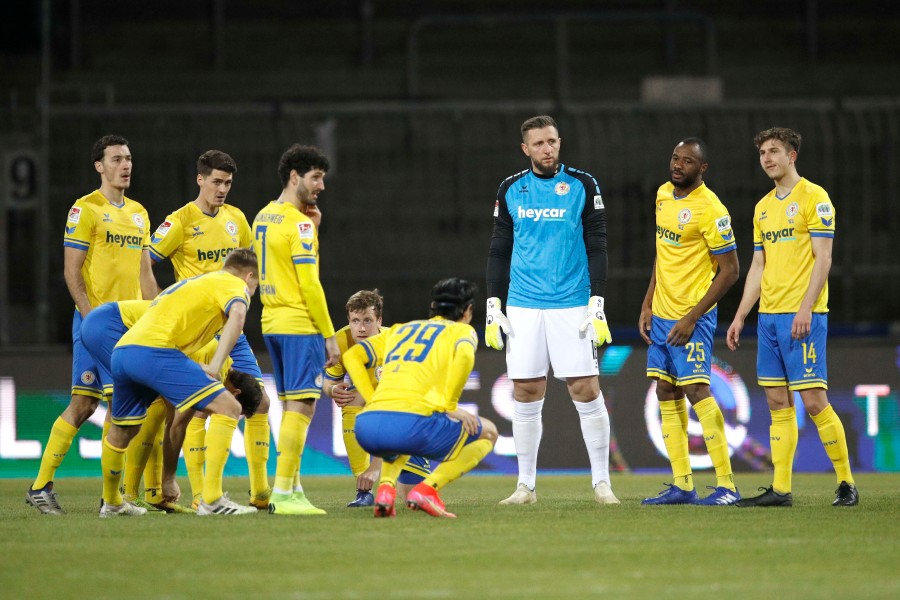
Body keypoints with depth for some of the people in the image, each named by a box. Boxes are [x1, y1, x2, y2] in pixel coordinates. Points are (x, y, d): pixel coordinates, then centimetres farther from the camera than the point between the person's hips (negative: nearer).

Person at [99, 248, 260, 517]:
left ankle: (111, 503, 45)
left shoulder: (194, 281, 35)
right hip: (155, 351, -9)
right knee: (227, 407, -7)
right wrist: (216, 365, -19)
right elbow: (237, 314, -12)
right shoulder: (235, 284, 11)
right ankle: (211, 499, -14)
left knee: (122, 431, 29)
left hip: (121, 352, 9)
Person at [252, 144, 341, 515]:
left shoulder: (263, 217, 14)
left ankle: (291, 488, 15)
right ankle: (284, 494, -14)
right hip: (300, 325, -9)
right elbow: (309, 284, -16)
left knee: (291, 407, 14)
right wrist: (329, 336, -12)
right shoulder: (298, 223, -13)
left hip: (272, 323, 9)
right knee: (301, 407, -10)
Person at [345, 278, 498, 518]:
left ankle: (386, 486, 10)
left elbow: (352, 356, 24)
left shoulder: (399, 329, 31)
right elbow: (464, 355, -8)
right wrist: (449, 406, -2)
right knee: (487, 433, 19)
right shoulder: (462, 330, 16)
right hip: (412, 422, -5)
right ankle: (427, 489, -2)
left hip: (367, 425, 5)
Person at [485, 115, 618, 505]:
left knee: (586, 391, -6)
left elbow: (597, 248, 1)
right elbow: (499, 251, 13)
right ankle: (526, 485, 10)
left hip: (572, 307, -2)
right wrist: (493, 306, 6)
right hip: (523, 307, 2)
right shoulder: (510, 190, 8)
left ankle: (601, 482, 2)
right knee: (526, 395, 2)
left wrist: (597, 304, -7)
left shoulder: (583, 186, 1)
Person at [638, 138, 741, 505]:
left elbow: (729, 271, -15)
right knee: (666, 395, 8)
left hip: (692, 316, -8)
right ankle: (682, 486, 12)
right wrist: (648, 305, 15)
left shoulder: (710, 210, -16)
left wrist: (692, 317, -17)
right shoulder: (663, 195, 9)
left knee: (696, 390, -14)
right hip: (661, 313, 8)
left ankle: (726, 486, -12)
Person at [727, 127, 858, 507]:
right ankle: (780, 489, 6)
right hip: (768, 315, 7)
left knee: (813, 400, -9)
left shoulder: (814, 197, -6)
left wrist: (805, 309, -19)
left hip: (802, 315, -7)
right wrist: (740, 316, 14)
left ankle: (846, 483, 0)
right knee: (777, 403, 5)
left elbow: (823, 258, -11)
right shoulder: (763, 207, 17)